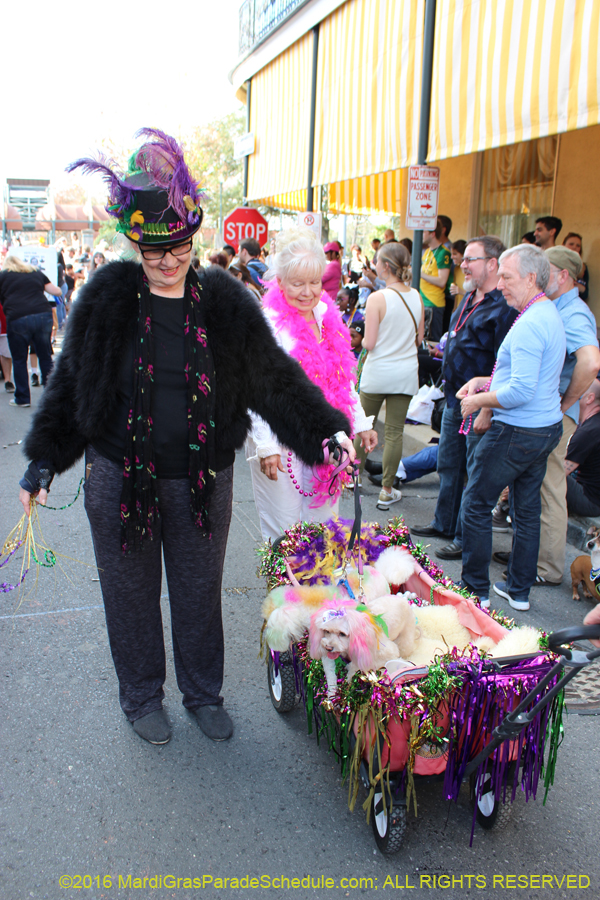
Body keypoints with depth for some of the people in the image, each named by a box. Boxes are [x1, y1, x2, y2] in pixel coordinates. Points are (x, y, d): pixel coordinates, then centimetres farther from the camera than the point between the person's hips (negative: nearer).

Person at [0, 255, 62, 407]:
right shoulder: (36, 273, 19)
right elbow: (58, 292, 17)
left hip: (18, 319, -3)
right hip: (43, 315, 3)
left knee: (19, 360, 9)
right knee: (45, 357, 11)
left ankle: (22, 398, 13)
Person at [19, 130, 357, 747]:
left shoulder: (224, 302, -2)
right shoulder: (109, 298, -4)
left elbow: (275, 377, 1)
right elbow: (70, 381, 3)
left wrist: (327, 431, -8)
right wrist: (43, 460, -1)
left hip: (202, 480, 1)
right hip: (120, 478, 0)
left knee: (200, 590, 15)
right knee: (132, 590, 13)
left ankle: (203, 692, 38)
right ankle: (141, 696, 37)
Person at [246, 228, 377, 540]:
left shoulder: (328, 316, 8)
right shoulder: (267, 324, -12)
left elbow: (344, 378, 17)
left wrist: (360, 423, 17)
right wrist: (265, 446, -17)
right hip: (281, 441, -6)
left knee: (325, 526, 13)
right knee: (284, 534, 3)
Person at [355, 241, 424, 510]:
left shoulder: (377, 298, -15)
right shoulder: (416, 297, 0)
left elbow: (369, 343, -15)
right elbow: (419, 338, 8)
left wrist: (362, 339, 6)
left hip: (378, 372, -3)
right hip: (406, 372, 4)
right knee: (395, 432, 6)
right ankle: (387, 491, 12)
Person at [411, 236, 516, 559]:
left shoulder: (504, 307, -19)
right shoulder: (469, 298, 11)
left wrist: (488, 410, -23)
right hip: (454, 399, 9)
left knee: (476, 474, 3)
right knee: (448, 464, 19)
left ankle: (466, 539, 14)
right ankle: (444, 524, 35)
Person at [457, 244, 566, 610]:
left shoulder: (529, 325, -21)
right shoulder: (551, 315, 12)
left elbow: (521, 391, -27)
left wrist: (479, 400, -13)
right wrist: (487, 381, 11)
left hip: (517, 432, -10)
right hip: (547, 427, 10)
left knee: (476, 504, 3)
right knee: (527, 508, 16)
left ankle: (476, 590, 12)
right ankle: (519, 590, 27)